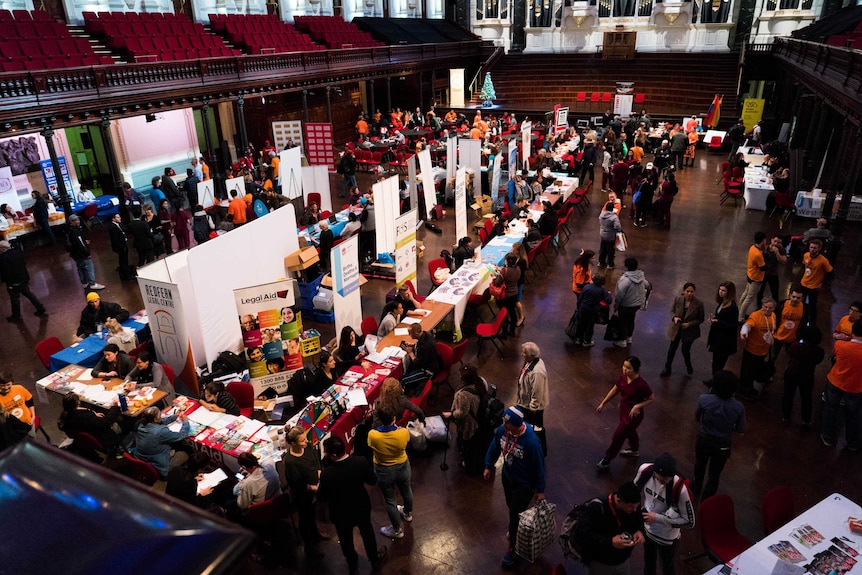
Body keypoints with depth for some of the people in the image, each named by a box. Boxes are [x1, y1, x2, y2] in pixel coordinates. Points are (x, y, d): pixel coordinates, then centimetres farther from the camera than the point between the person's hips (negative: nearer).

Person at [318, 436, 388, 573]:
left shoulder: (327, 474, -34)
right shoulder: (361, 461, -28)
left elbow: (321, 498, -17)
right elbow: (373, 481, -10)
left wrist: (320, 485, 1)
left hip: (341, 514, -2)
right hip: (362, 508, 2)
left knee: (346, 540, 27)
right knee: (367, 534, 29)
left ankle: (352, 566, 51)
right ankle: (375, 560, 52)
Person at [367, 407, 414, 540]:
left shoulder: (372, 435, -31)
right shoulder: (403, 433, -29)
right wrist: (396, 427, 4)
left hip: (384, 472, -2)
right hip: (403, 468, 2)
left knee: (390, 500, 20)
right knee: (406, 491, 30)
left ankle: (397, 530, 38)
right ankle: (408, 513, 58)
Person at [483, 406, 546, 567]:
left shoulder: (531, 441, -37)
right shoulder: (502, 430, -20)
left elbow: (539, 466, -23)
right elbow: (494, 447, 2)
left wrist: (540, 489, -13)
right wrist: (488, 466, 9)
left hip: (524, 484, -6)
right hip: (507, 477, 6)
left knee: (515, 515, 8)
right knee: (511, 508, 28)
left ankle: (513, 548, 32)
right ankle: (516, 529, 59)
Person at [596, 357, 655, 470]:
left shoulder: (641, 384, -32)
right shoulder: (623, 377, -13)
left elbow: (652, 398, -16)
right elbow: (615, 389, 3)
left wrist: (637, 406, -27)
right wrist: (603, 403, 3)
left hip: (633, 415, -6)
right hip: (623, 411, 6)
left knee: (618, 436, 8)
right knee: (629, 431, 31)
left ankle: (606, 460, 26)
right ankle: (635, 450, 59)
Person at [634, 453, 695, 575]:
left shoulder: (680, 489, -36)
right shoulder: (645, 470, -24)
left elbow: (689, 522, -23)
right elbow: (636, 490, -1)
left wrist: (657, 518, -27)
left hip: (667, 537, -4)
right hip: (647, 528, 4)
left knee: (666, 565, 24)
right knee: (648, 559, 31)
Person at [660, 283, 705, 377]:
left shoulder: (699, 303, -17)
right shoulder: (677, 299, -13)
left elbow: (700, 319, -8)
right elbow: (672, 311, 2)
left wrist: (689, 324, -21)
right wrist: (674, 317, -19)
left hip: (689, 331, -2)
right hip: (676, 329, 2)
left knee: (685, 350, 12)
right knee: (672, 349, 11)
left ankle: (689, 366, 43)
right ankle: (667, 368, 30)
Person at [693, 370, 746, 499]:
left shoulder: (704, 399, -25)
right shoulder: (739, 407, -22)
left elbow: (697, 418, -7)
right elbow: (741, 429, -7)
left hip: (703, 440, 1)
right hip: (722, 446, -1)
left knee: (700, 465, 30)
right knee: (714, 475, 21)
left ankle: (697, 489, 55)